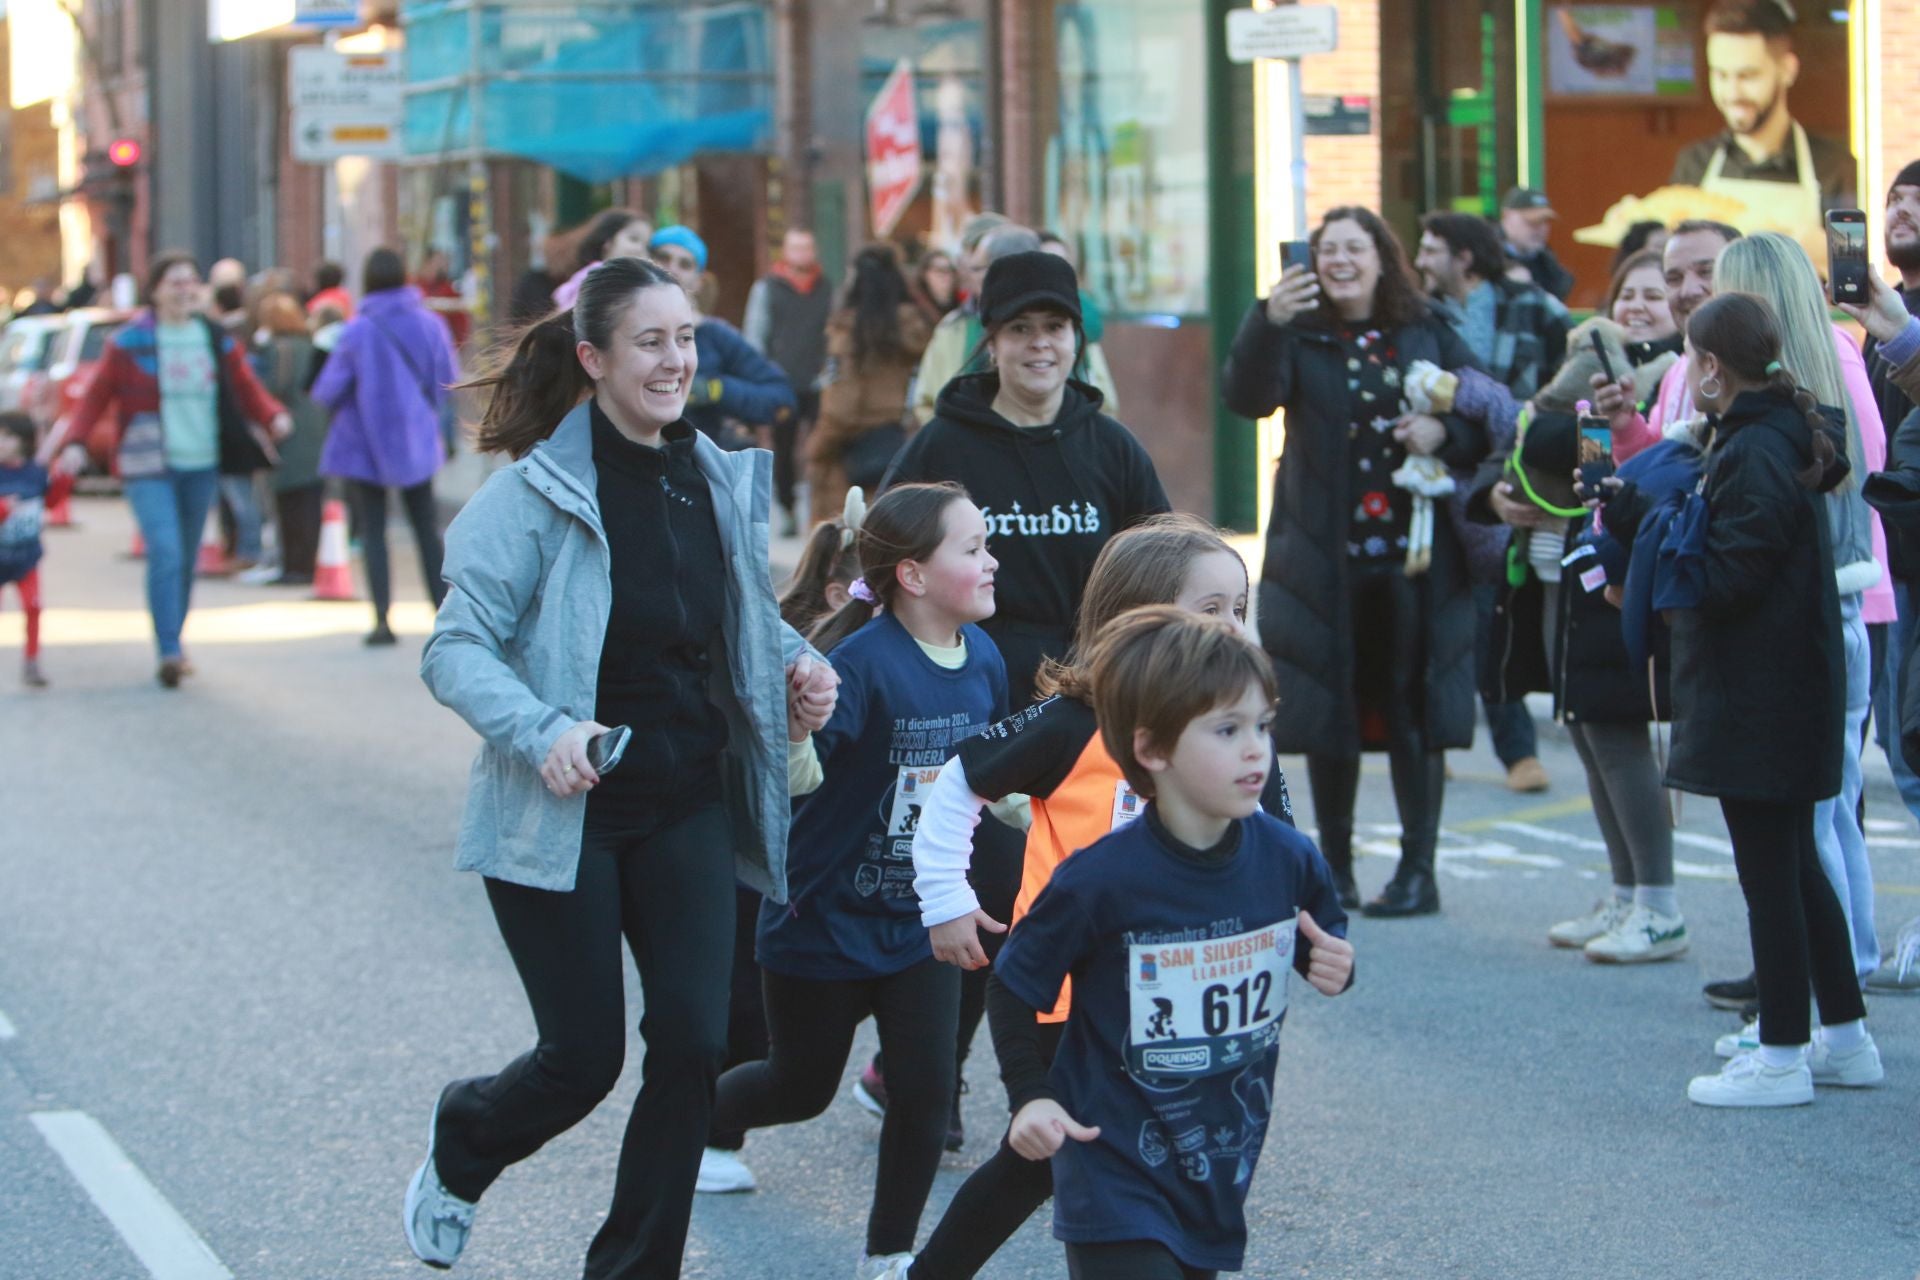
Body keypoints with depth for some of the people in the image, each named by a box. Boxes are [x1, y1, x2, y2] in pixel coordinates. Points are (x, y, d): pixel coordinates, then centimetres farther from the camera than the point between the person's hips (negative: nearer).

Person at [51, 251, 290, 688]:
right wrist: (75, 442, -15)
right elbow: (95, 396, -1)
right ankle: (169, 652, -18)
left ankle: (174, 646, 23)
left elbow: (248, 389, 11)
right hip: (148, 466, -4)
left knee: (186, 560, 10)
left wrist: (273, 415, -10)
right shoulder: (131, 342, -3)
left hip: (202, 466, 4)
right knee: (166, 553, -17)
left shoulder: (217, 341, 8)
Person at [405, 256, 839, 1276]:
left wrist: (794, 661, 0)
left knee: (692, 1040, -4)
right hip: (561, 817, -5)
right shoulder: (538, 492, -14)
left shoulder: (719, 480, 5)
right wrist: (541, 730, -32)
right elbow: (456, 648, -16)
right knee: (585, 1054, 0)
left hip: (686, 808, 5)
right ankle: (457, 1152, 34)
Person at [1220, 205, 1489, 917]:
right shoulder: (1299, 337, 2)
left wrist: (1443, 431, -10)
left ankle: (1418, 870, 8)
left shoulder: (1428, 336, 8)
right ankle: (1334, 870, 16)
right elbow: (1247, 396, -17)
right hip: (1324, 558, 0)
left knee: (1412, 712, 0)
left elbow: (1486, 420, 11)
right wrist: (1269, 323, -33)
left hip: (1412, 555, 0)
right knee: (1330, 711, 5)